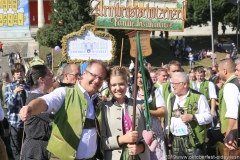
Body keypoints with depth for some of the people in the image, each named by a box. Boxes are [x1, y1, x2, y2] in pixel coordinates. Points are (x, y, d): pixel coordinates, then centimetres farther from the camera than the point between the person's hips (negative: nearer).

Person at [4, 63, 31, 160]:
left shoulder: (29, 87, 5)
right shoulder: (9, 87, -1)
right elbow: (9, 105, -11)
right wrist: (15, 92, -24)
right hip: (15, 121, -2)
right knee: (16, 148, 8)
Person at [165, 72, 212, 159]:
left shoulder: (198, 97, -6)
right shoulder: (171, 97, 12)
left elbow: (208, 117, -9)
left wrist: (192, 117, -22)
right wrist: (167, 133, 13)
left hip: (193, 140, -5)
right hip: (175, 141, 6)